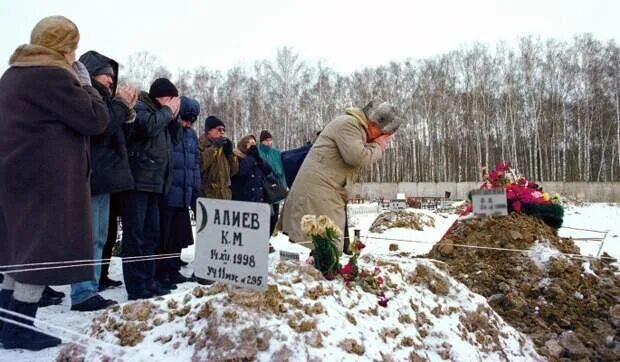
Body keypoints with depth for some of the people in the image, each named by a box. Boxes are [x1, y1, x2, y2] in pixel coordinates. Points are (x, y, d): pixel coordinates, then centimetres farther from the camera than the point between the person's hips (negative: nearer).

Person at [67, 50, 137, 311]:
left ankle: (90, 290, 15)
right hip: (90, 177, -10)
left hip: (102, 177, 10)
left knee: (98, 238, 10)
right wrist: (121, 105, -8)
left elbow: (118, 135, 20)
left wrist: (127, 111, 7)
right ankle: (83, 295, -5)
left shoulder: (100, 96, 23)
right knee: (88, 238, -9)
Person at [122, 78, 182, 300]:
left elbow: (174, 139, 22)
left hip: (153, 182, 9)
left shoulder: (161, 113, 22)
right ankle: (136, 287, -5)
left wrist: (173, 117, 9)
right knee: (135, 234, -7)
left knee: (151, 234, 11)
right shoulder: (140, 107, -3)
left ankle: (147, 281, 18)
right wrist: (167, 111, -7)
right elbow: (148, 126, -23)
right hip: (138, 181, -9)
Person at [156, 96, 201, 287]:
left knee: (178, 235, 14)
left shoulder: (191, 134, 13)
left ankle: (173, 270, 25)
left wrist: (195, 192, 13)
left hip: (184, 196, 7)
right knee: (163, 236, 2)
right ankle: (160, 272, 13)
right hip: (165, 195, -7)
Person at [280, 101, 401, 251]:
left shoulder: (355, 127, 23)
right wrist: (378, 147, -4)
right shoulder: (348, 123, -11)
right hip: (317, 190, -11)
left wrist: (376, 146, 10)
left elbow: (356, 160, 22)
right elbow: (358, 158, -22)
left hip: (324, 193, 11)